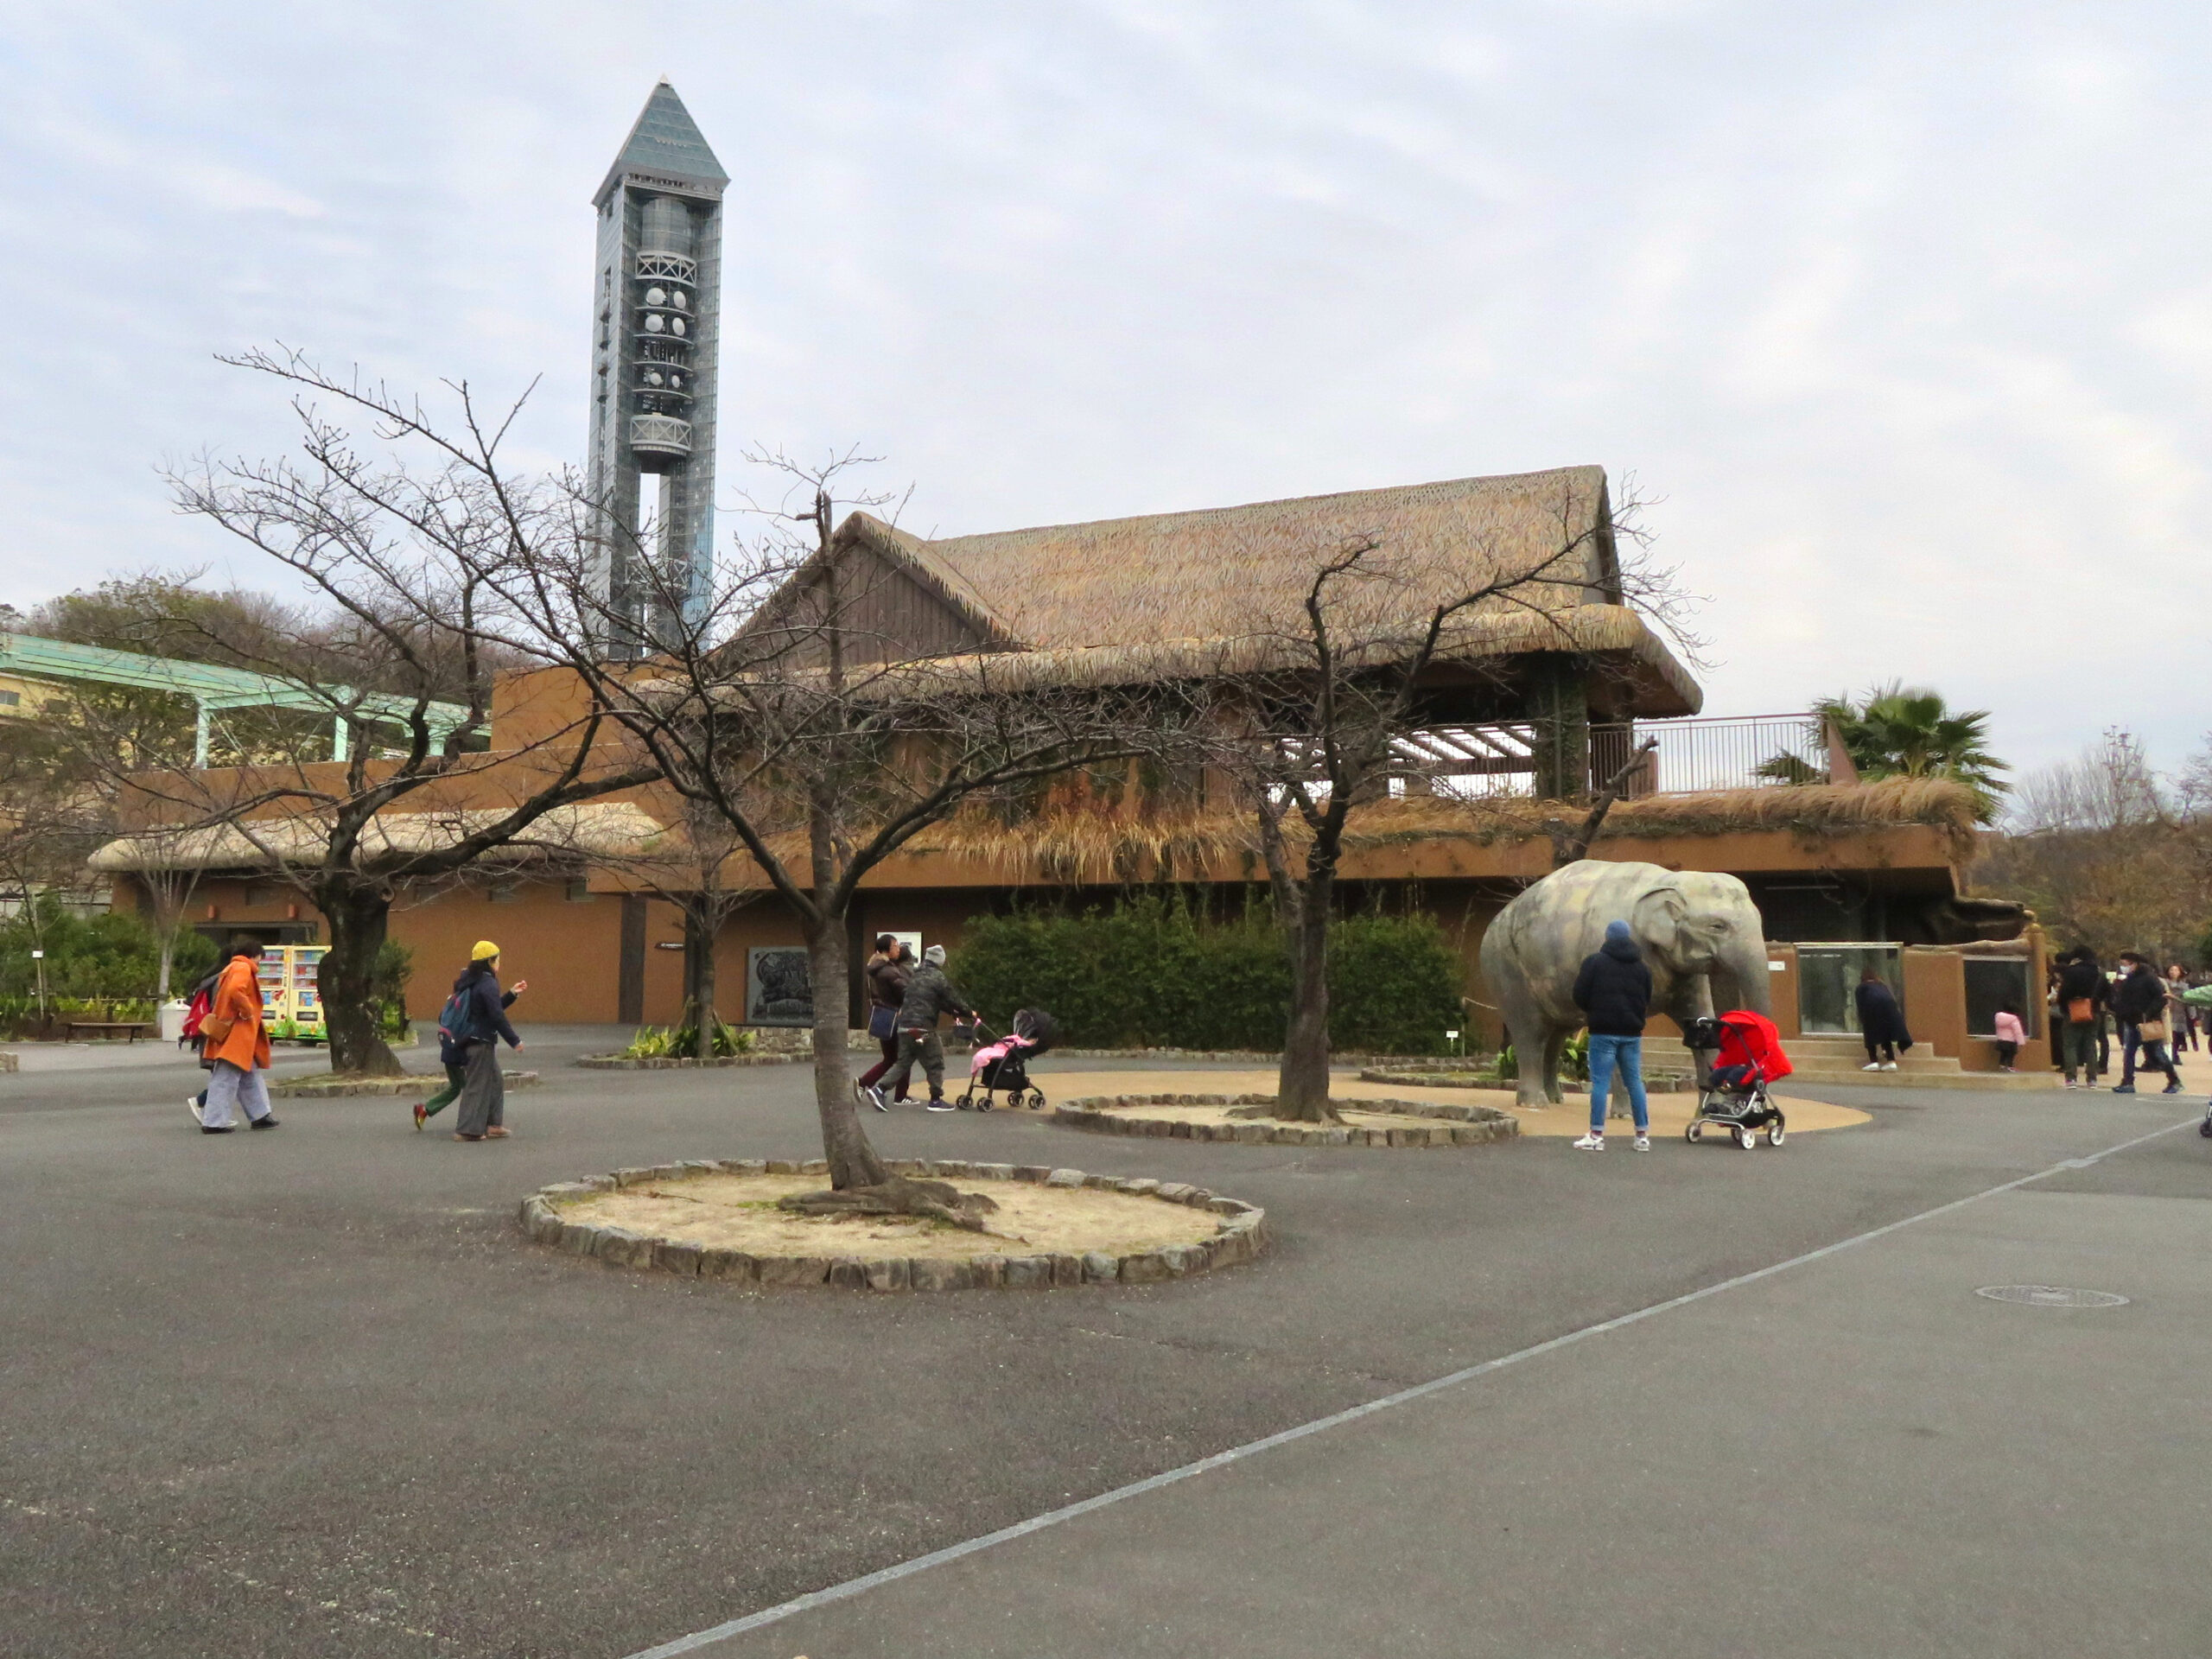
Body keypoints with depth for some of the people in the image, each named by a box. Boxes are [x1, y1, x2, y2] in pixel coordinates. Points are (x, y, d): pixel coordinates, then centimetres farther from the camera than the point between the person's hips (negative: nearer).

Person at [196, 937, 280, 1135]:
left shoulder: (232, 968, 21)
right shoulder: (242, 969, -11)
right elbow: (235, 991, -29)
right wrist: (247, 1011, -18)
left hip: (241, 1036, 11)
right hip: (235, 1034, -11)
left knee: (251, 1076, 16)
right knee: (226, 1078, -9)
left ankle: (260, 1116, 22)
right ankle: (213, 1122, -8)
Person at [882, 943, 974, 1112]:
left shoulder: (916, 976, 18)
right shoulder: (937, 978, -7)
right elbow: (953, 1000, -4)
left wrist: (952, 1011, 31)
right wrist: (969, 1013, 12)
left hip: (904, 1026, 7)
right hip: (923, 1029, -7)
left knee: (903, 1062, 12)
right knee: (935, 1063, 4)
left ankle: (880, 1088, 1)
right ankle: (936, 1099, 7)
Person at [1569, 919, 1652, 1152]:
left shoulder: (1594, 961, -6)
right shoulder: (1641, 967, 10)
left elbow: (1580, 996, -7)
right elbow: (1647, 1001, 16)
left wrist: (1590, 1012, 13)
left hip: (1603, 1031, -4)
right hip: (1632, 1032, 4)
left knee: (1600, 1082, -3)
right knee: (1635, 1081, 10)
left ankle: (1596, 1135, -6)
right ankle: (1643, 1135, 12)